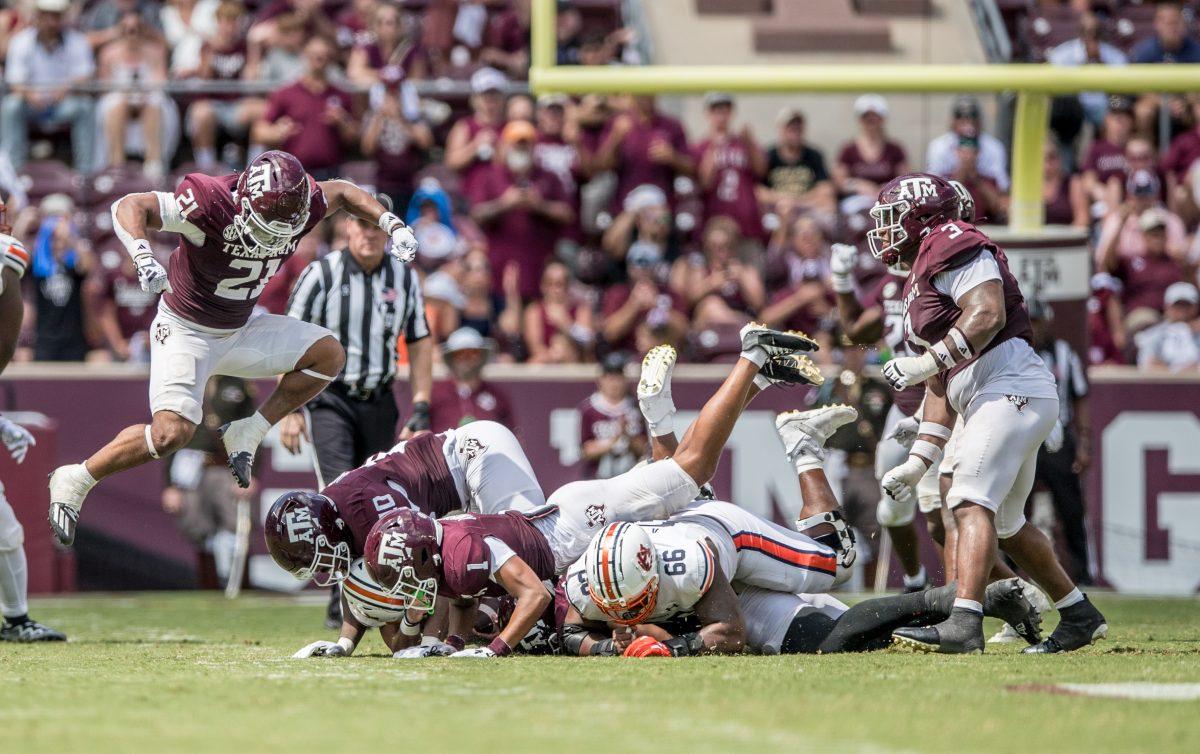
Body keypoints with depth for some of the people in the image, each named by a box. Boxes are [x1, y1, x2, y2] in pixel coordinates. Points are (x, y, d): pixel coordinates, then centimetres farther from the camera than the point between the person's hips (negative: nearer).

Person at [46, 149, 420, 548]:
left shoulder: (296, 208, -13)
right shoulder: (212, 205, -31)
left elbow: (341, 192, 9)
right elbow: (129, 206, -34)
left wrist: (393, 225, -2)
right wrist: (143, 256, -52)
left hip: (239, 331, 7)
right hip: (186, 331, -7)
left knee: (328, 355, -2)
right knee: (172, 433, -22)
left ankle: (249, 434, 5)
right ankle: (75, 481, -5)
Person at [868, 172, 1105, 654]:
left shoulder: (952, 247, -2)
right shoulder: (922, 279, 27)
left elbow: (988, 313, -19)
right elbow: (940, 390, 25)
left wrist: (928, 360, -19)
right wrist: (918, 461, 19)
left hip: (1011, 385, -11)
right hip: (996, 398, 11)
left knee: (973, 504, -22)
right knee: (1005, 523, 20)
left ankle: (963, 624, -36)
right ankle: (1079, 616, 31)